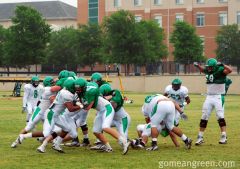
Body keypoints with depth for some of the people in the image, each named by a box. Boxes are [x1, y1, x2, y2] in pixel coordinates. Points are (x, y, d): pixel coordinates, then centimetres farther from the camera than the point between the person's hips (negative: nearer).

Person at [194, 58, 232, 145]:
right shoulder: (208, 71, 6)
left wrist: (222, 65, -36)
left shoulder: (220, 70, -12)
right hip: (209, 97, 6)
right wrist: (198, 65, 14)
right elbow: (203, 70, 30)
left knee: (220, 116, -9)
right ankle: (200, 137, 13)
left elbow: (229, 70, -30)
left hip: (218, 97, -6)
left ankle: (224, 137, -5)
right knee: (204, 117, 7)